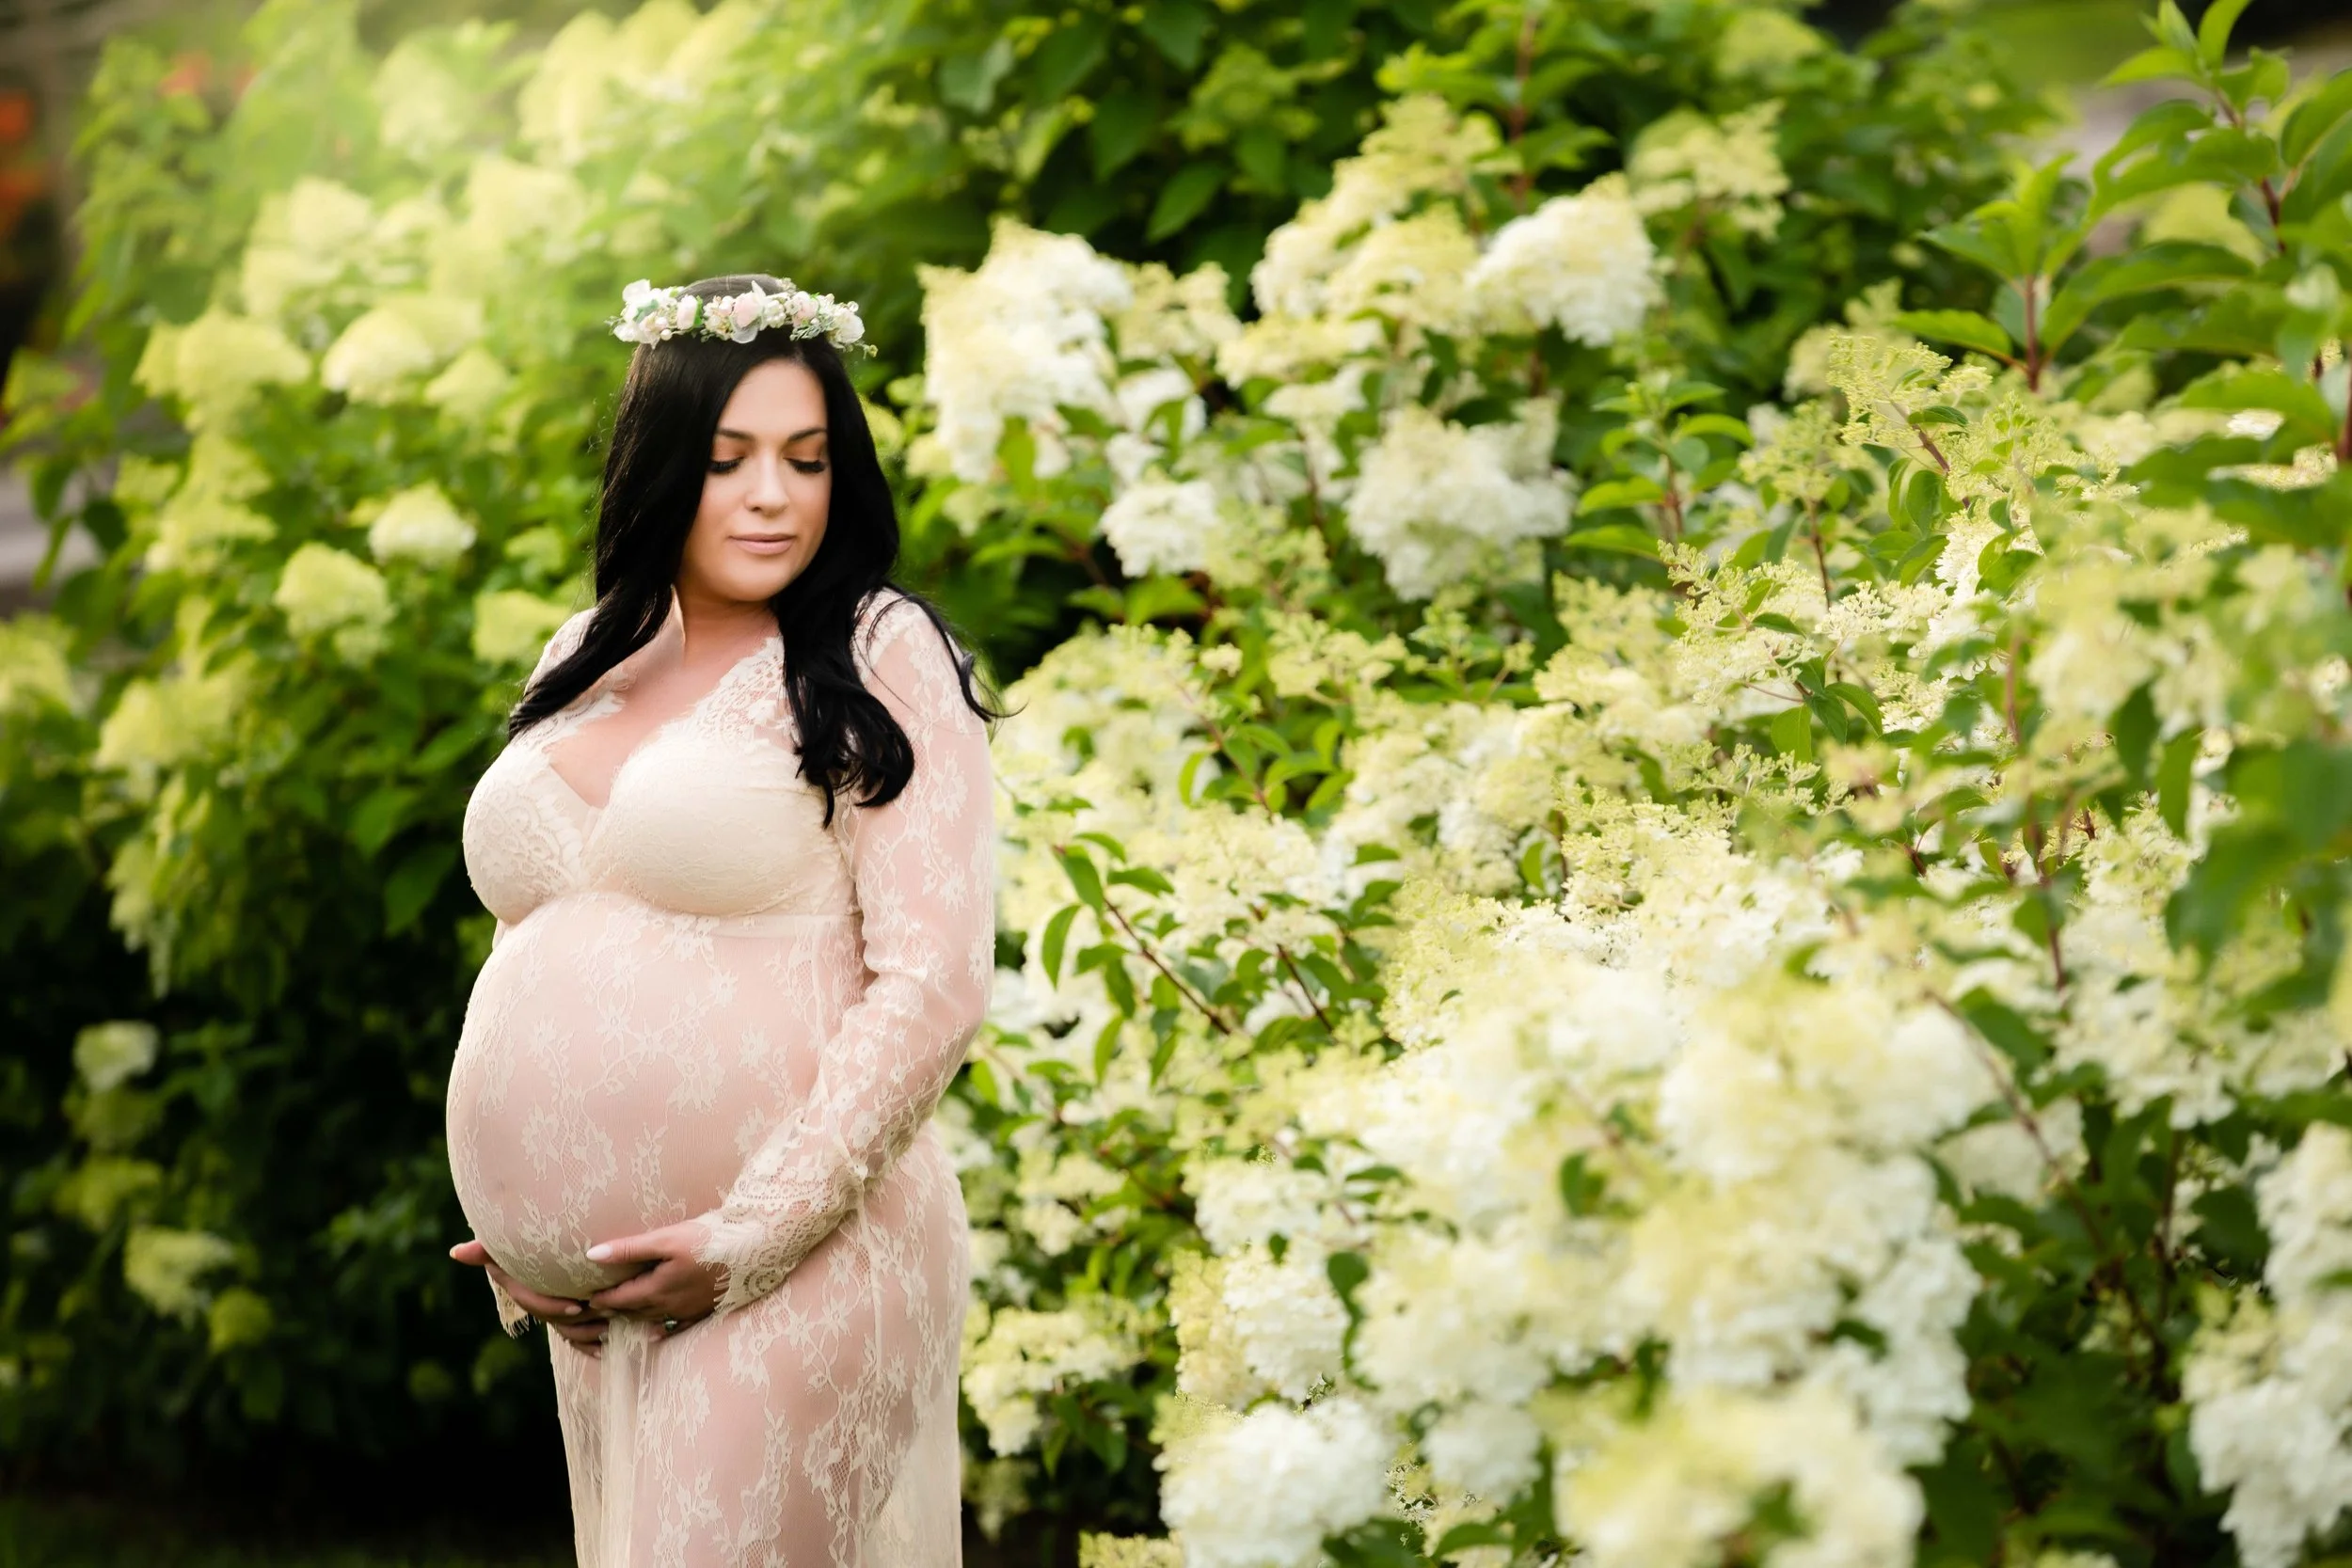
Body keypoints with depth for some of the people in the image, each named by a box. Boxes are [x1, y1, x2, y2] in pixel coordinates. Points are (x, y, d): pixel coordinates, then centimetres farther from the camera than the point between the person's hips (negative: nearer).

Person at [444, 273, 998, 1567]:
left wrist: (756, 1235, -16)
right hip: (594, 1289, 6)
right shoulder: (584, 661, 14)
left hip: (790, 1268, -6)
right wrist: (513, 1235, 9)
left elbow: (932, 983, -11)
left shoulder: (878, 657, -4)